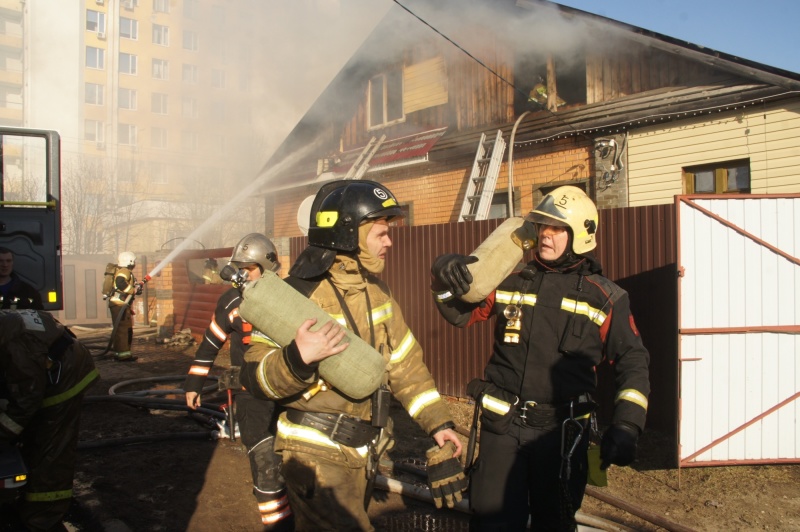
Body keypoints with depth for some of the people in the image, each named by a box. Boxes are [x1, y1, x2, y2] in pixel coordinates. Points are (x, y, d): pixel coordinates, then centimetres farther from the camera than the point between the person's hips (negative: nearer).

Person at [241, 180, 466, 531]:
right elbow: (256, 377, -19)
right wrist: (298, 359, -38)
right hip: (317, 452, -7)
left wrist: (437, 421, 7)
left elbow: (404, 361, 10)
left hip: (364, 449, 8)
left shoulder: (376, 291, 5)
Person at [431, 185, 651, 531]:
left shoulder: (605, 298, 1)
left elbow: (633, 362, 2)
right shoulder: (510, 281, 5)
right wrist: (446, 276, -10)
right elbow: (460, 314, 10)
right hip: (502, 425, 1)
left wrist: (626, 426, -10)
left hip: (562, 432, 0)